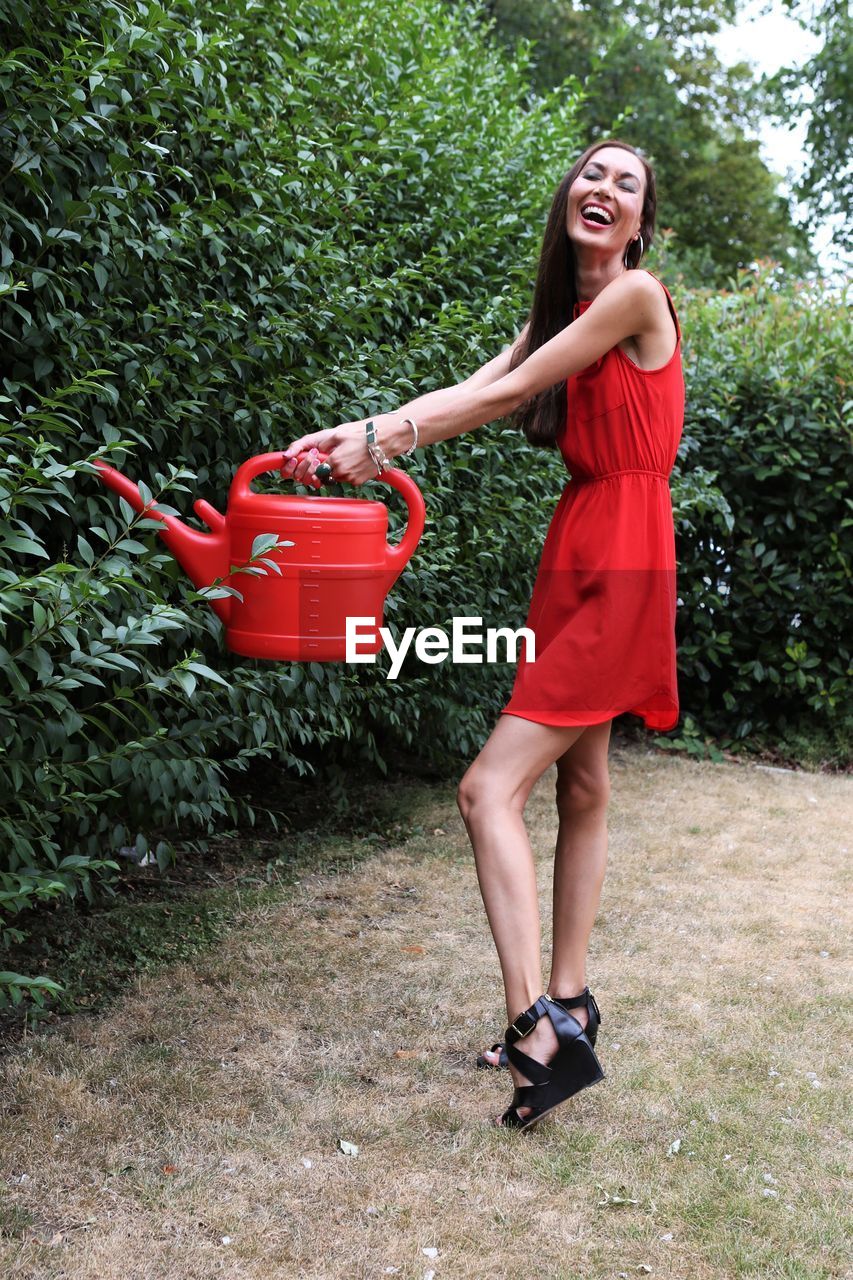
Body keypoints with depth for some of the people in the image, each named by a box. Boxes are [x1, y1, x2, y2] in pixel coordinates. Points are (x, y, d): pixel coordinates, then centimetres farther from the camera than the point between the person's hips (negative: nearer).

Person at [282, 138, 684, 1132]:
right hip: (574, 554, 9)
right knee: (579, 785, 12)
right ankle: (568, 1004, 23)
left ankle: (536, 1026, -14)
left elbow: (508, 394, -12)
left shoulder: (638, 293, -9)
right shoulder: (559, 309, 16)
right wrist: (361, 431, -11)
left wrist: (386, 437, -10)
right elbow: (476, 386, 3)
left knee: (490, 787, -15)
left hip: (622, 564, -9)